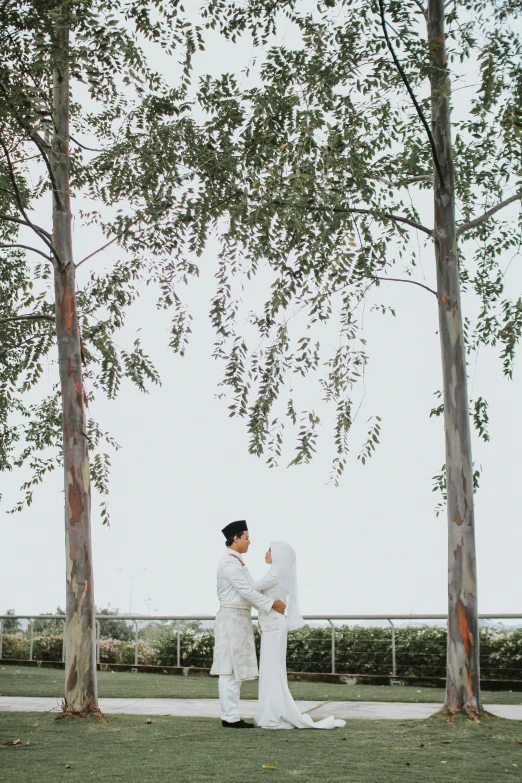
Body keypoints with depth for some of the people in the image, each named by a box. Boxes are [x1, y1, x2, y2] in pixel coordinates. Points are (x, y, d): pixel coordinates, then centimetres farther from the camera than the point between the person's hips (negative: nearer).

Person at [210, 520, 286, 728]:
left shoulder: (236, 562, 17)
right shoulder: (229, 562, -14)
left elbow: (247, 592, 18)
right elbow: (246, 591, -19)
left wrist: (271, 603, 10)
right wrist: (272, 604, -14)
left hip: (239, 619, 10)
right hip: (232, 619, -10)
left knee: (236, 670, 10)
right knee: (230, 670, -7)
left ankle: (231, 716, 13)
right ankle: (229, 717, -4)